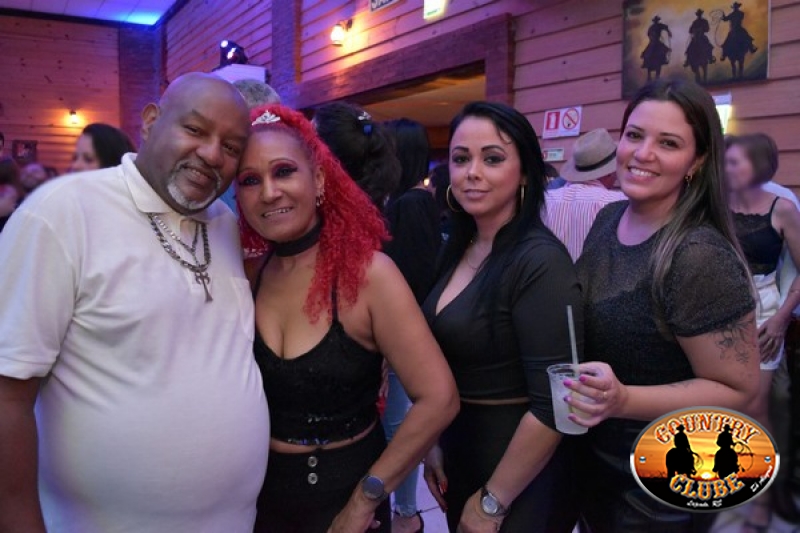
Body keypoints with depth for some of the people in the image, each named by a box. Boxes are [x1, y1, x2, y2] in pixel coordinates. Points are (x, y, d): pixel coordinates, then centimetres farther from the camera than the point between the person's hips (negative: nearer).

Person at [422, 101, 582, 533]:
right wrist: (433, 443, 7)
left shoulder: (541, 263, -23)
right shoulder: (458, 248, 0)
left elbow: (552, 406, -24)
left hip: (519, 483, -7)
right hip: (457, 454, 7)